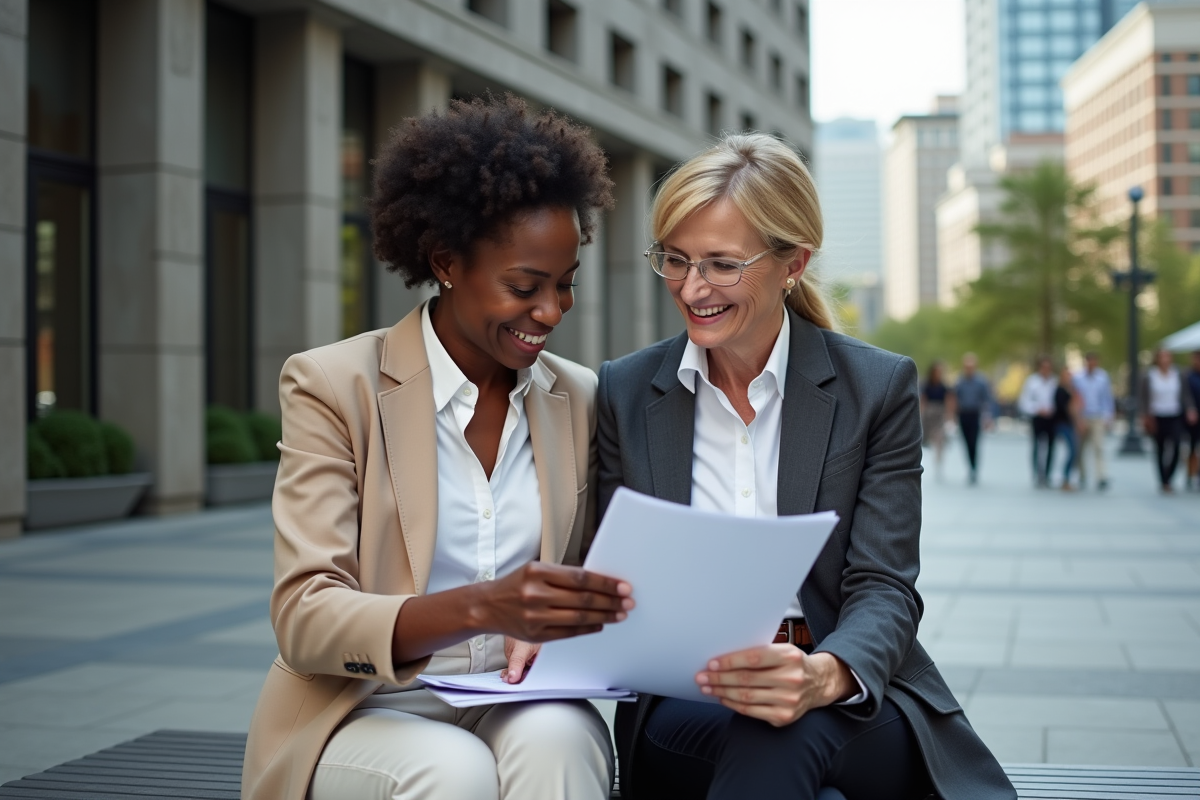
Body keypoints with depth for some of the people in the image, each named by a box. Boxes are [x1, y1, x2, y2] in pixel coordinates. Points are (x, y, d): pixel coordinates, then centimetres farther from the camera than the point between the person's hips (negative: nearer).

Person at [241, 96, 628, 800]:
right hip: (367, 710, -2)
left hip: (516, 707, 3)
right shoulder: (334, 387, -6)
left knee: (555, 740, -31)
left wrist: (548, 627, -12)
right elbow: (304, 618, -13)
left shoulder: (581, 400, 7)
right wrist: (479, 608, -32)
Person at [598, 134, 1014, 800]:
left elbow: (883, 588, -7)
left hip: (857, 712, -1)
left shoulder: (878, 387, 0)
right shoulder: (626, 392, 6)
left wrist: (825, 676, -30)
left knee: (785, 737, -35)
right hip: (684, 705, 1)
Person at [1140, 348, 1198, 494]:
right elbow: (1144, 398, -1)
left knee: (1176, 447, -13)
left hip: (1175, 417, 1)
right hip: (1158, 418, -1)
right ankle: (1163, 482, 14)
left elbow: (1185, 394, 5)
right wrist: (1146, 416, -9)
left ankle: (1168, 479, 2)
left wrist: (1190, 409, -10)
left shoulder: (1178, 375, 5)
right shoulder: (1149, 376, -1)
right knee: (1160, 450, 6)